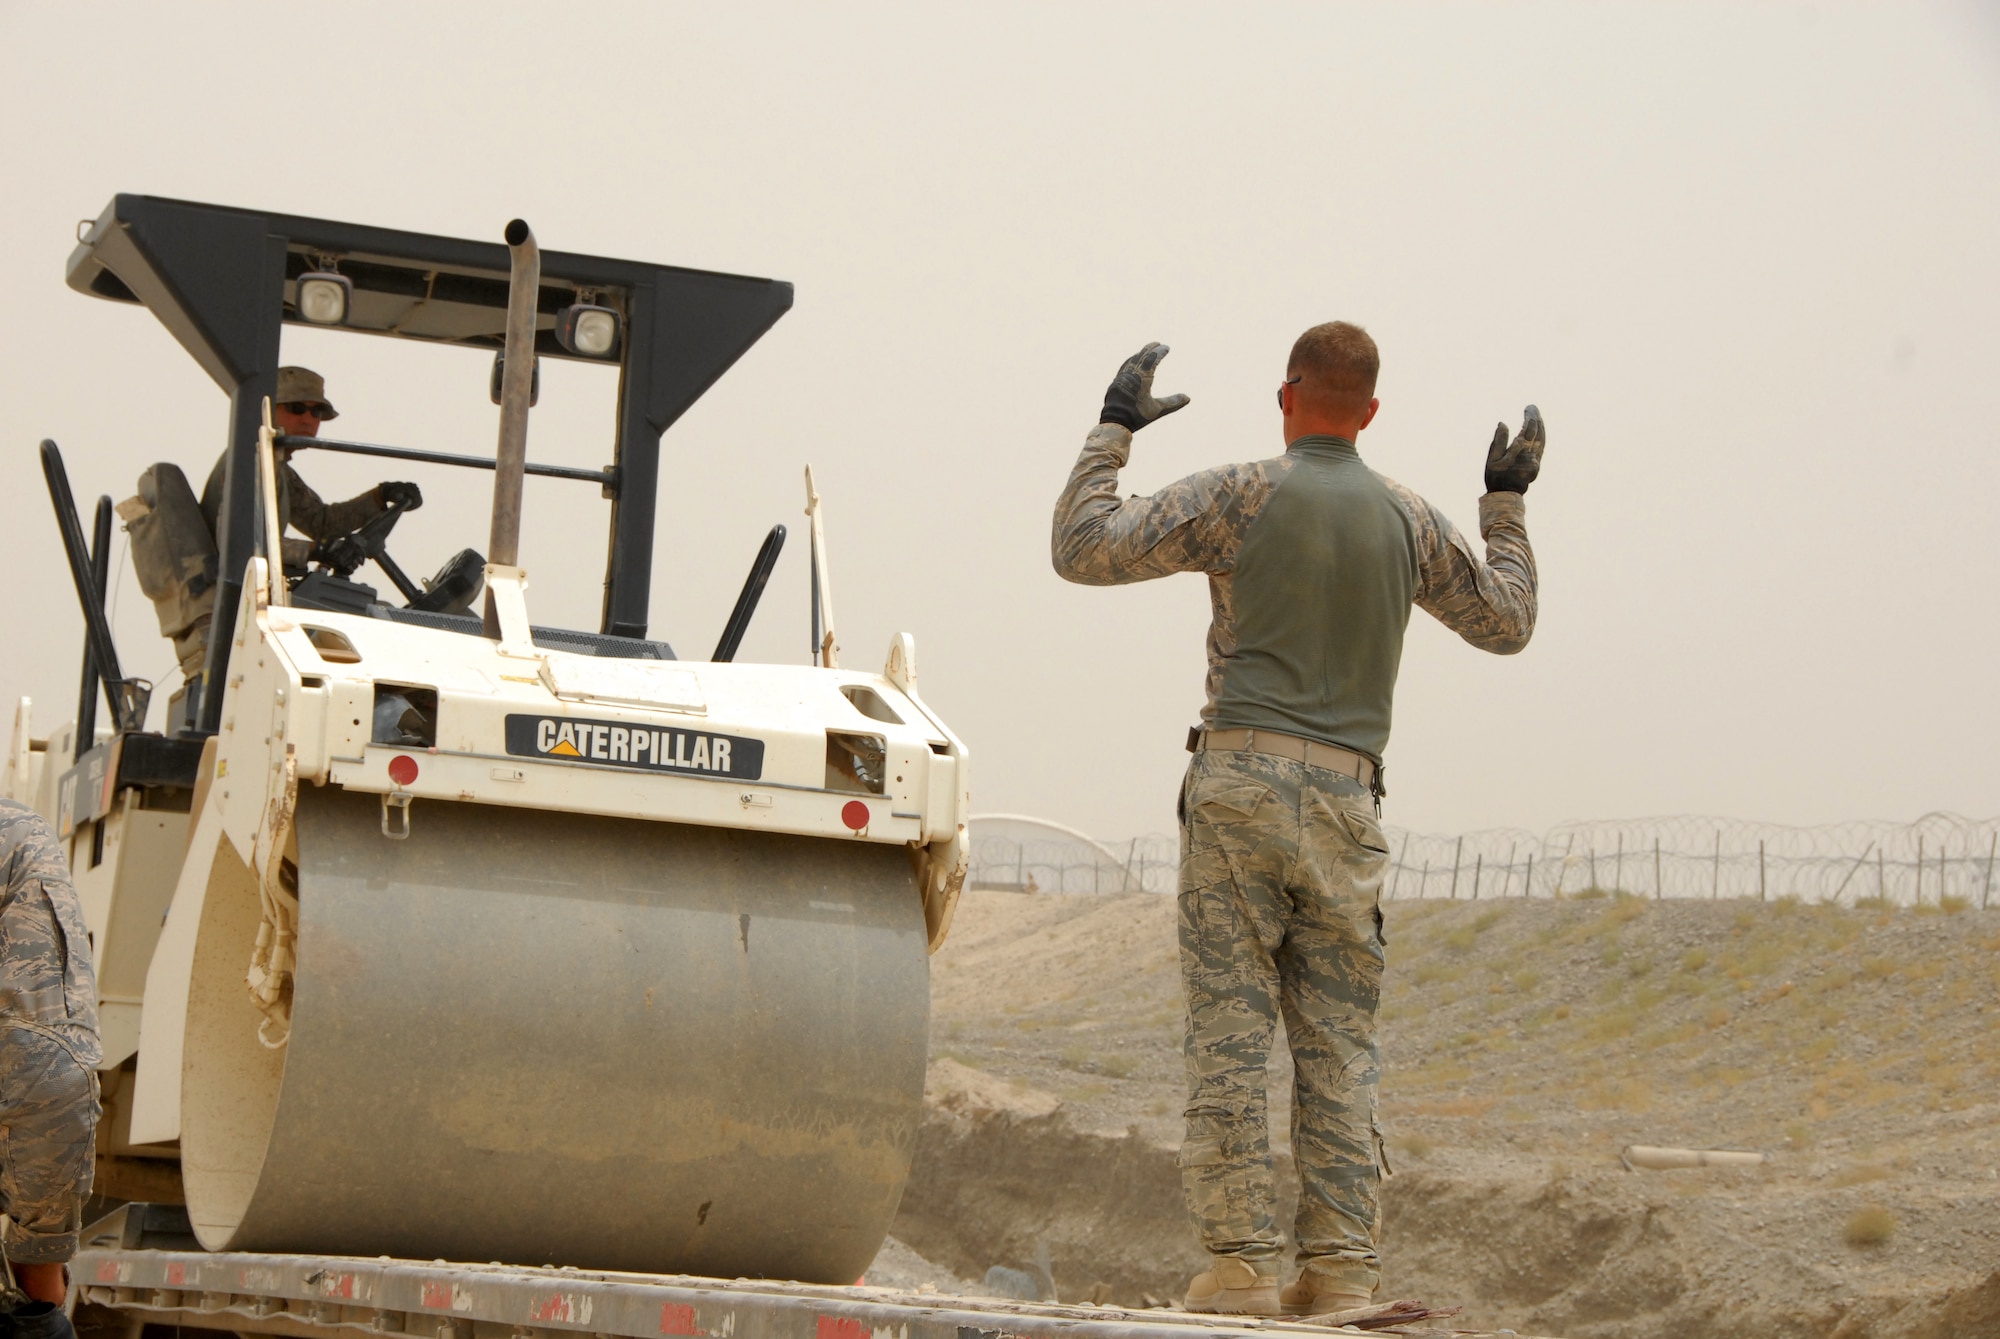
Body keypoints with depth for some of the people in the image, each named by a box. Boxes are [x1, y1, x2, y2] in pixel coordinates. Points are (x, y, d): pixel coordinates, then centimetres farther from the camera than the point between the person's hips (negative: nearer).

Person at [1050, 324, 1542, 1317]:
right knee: (1339, 1040, 5)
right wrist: (1507, 502, 35)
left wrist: (1113, 430, 11)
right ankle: (1339, 1267, 0)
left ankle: (1241, 1265, -7)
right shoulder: (1409, 520, 10)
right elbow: (1506, 622, 23)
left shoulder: (1240, 496, -1)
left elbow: (1083, 549, -1)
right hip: (1346, 799, 3)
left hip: (1241, 782, -3)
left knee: (1229, 1029, -3)